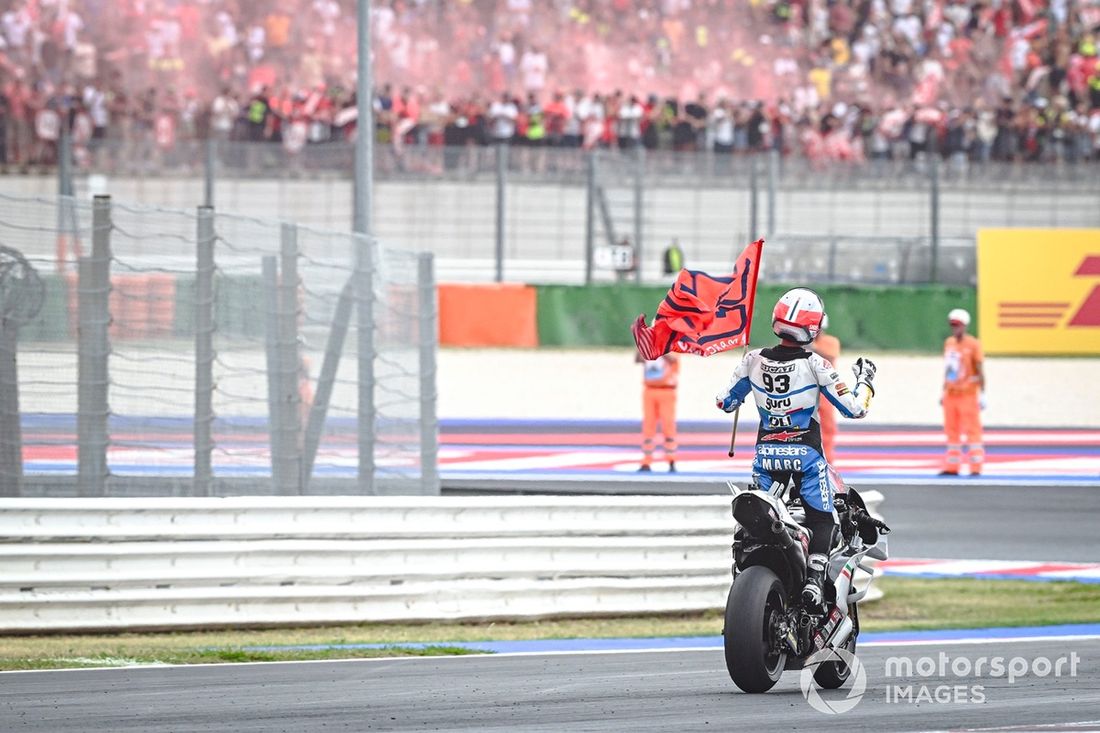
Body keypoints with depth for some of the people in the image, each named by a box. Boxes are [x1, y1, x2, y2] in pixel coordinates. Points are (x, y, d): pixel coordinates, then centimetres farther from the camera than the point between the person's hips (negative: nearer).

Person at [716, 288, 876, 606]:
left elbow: (725, 402, 8)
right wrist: (865, 380, 7)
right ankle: (814, 578, -10)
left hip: (766, 454, 3)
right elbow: (854, 408, -10)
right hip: (806, 454, -3)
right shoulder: (815, 365, -13)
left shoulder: (754, 361, -4)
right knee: (821, 517, 6)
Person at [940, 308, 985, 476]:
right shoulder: (948, 343, 11)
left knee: (972, 430, -5)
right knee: (952, 431, 10)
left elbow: (979, 372, -9)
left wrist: (982, 394, -13)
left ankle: (976, 467, -4)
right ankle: (952, 467, 15)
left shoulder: (973, 345, -8)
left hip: (968, 394, -7)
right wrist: (944, 392, 18)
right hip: (951, 395, 7)